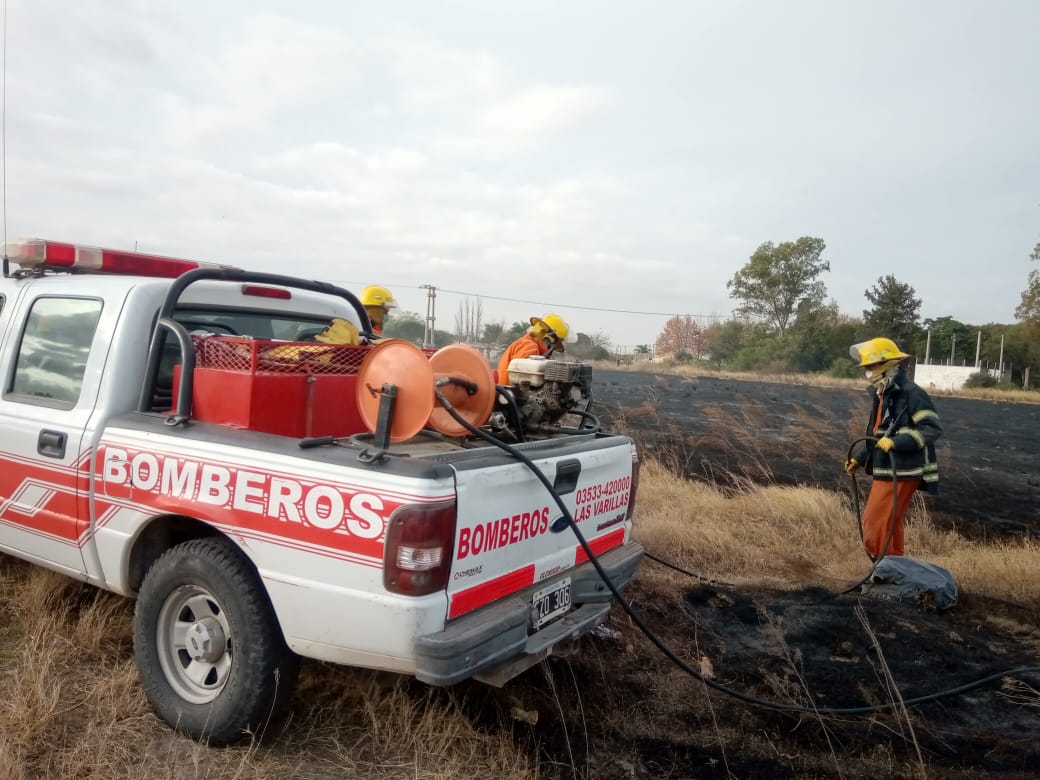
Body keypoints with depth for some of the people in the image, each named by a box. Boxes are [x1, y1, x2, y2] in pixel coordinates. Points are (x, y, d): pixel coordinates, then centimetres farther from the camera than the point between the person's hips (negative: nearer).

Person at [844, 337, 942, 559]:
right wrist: (859, 458, 20)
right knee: (888, 524, 17)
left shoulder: (910, 393, -16)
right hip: (884, 471, 10)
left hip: (901, 473, -10)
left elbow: (933, 428, -21)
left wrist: (896, 442, -29)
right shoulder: (881, 394, 14)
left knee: (877, 525, -7)